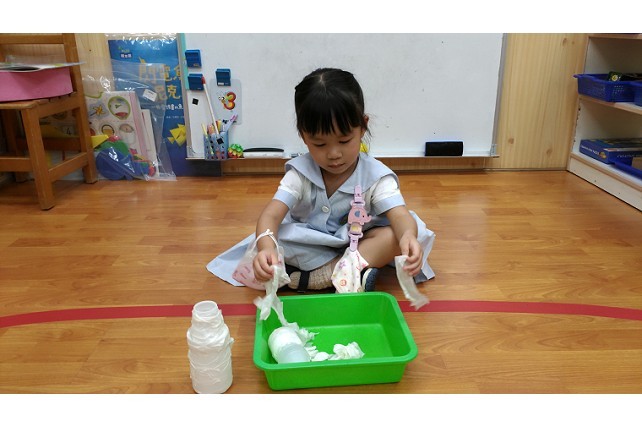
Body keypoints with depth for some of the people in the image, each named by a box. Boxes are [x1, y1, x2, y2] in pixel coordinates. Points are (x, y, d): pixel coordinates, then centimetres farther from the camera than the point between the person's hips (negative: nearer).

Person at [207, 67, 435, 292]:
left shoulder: (376, 176, -16)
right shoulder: (300, 173, -15)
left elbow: (399, 216, -28)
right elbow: (271, 215, -25)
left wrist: (408, 237, -54)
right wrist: (266, 249, -49)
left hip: (360, 240, 0)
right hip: (309, 246, 1)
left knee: (396, 234, -28)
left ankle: (316, 276, -29)